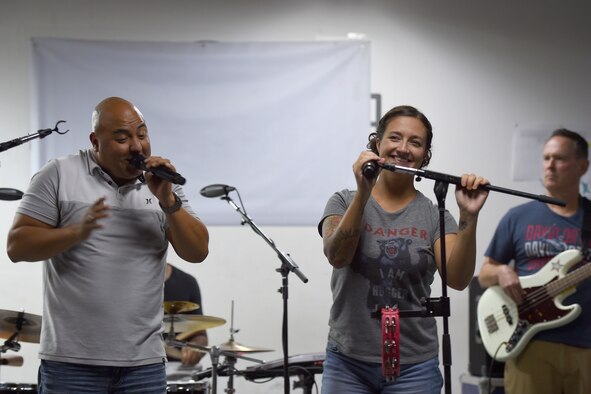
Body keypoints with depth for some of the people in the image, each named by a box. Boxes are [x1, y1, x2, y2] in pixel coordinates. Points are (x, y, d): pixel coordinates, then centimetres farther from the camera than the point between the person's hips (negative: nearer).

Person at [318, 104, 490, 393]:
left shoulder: (434, 214, 2)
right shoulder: (345, 202, 2)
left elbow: (458, 279, -12)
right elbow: (337, 256, -16)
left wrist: (469, 217, -25)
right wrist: (363, 193, -27)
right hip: (348, 364, 0)